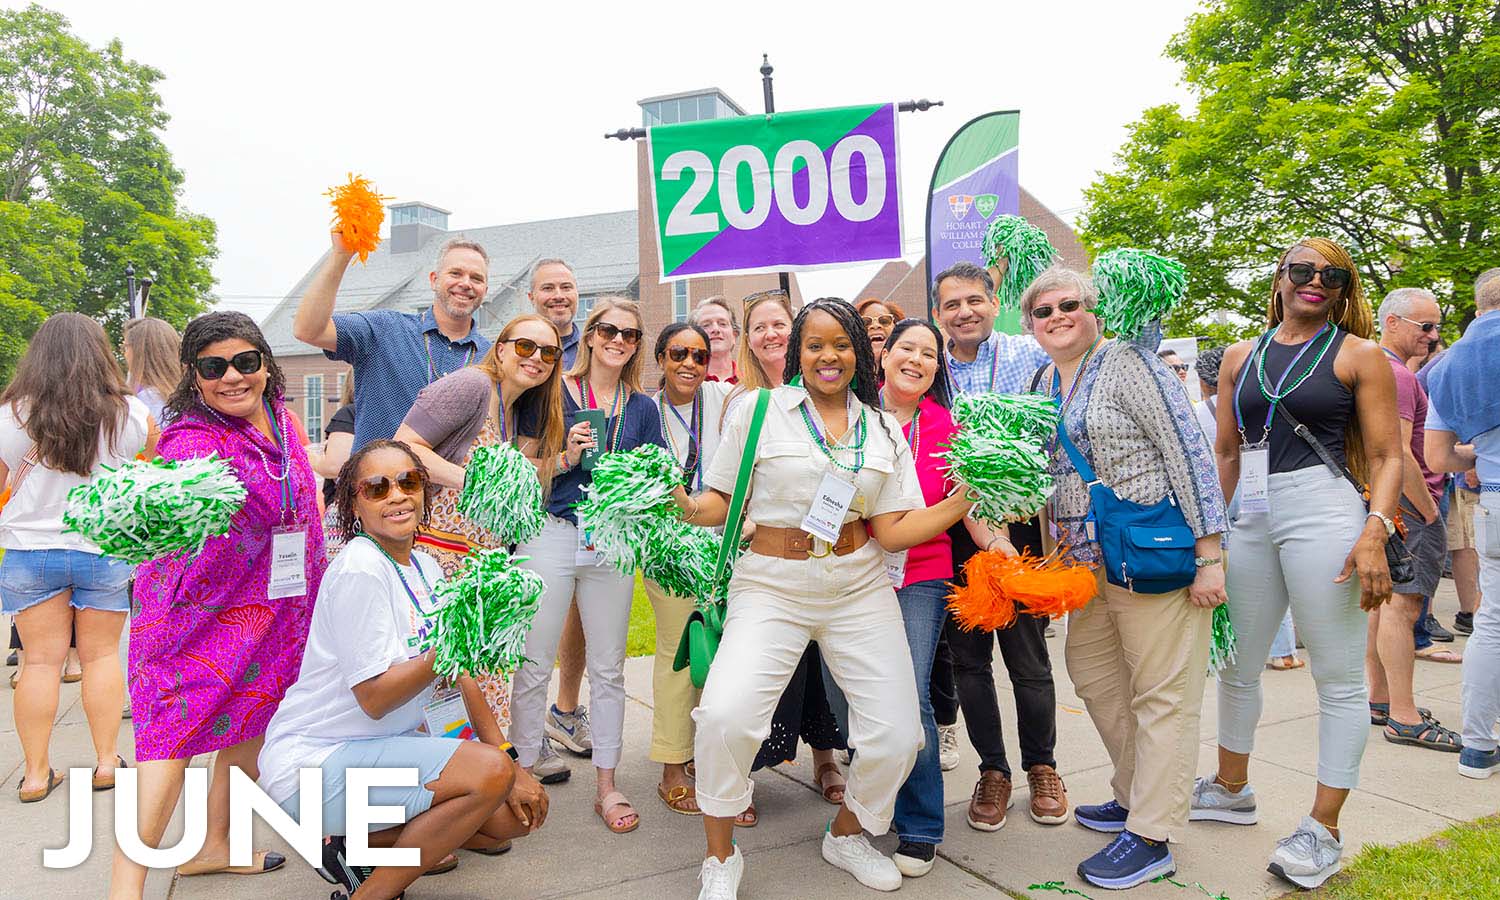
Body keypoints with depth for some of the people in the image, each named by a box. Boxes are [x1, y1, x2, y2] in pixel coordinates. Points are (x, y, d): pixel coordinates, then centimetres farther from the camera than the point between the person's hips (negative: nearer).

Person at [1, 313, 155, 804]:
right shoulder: (130, 414, -10)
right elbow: (155, 457, 10)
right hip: (106, 550, 0)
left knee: (40, 659, 8)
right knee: (101, 654, 10)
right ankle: (107, 760, 14)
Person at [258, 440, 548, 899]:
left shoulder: (425, 567, 5)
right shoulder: (359, 570, -20)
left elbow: (459, 672, 4)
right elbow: (374, 698, -22)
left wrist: (511, 766, -1)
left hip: (385, 747, 8)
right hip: (311, 760, -8)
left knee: (516, 816, 0)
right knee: (491, 771, -25)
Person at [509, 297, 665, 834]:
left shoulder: (642, 408, 11)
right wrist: (565, 458, -14)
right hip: (552, 534, -3)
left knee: (608, 668, 9)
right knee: (535, 665, 2)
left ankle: (607, 786, 19)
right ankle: (522, 775, 17)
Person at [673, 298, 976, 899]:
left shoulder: (883, 428, 9)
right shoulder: (758, 410, 1)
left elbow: (892, 531, 5)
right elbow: (722, 502, 2)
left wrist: (963, 500, -5)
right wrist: (687, 508, -19)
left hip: (859, 587, 3)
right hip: (771, 585, -3)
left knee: (897, 735, -2)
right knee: (724, 715, -23)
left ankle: (847, 834, 31)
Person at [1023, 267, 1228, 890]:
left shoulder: (1128, 362, -10)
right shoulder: (1045, 383, 13)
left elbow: (1189, 453, -14)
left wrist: (1208, 554, -17)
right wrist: (1058, 551, 13)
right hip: (1088, 560, 9)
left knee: (1162, 694, 1)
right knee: (1092, 675, 17)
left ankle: (1151, 838, 11)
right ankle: (1135, 796, 35)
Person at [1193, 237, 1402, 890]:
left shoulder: (1358, 355, 2)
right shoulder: (1241, 357, 12)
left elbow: (1387, 457, -3)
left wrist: (1374, 533, -17)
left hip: (1323, 516, -4)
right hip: (1248, 519, 5)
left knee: (1339, 678, 2)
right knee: (1237, 665, 14)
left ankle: (1324, 830, 14)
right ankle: (1232, 790, 33)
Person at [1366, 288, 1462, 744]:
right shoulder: (1396, 375, -16)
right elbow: (1398, 454, -22)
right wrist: (1430, 513, -14)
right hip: (1408, 503, -11)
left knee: (1381, 601, 12)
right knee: (1401, 605, -10)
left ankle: (1380, 701, 20)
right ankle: (1404, 719, -8)